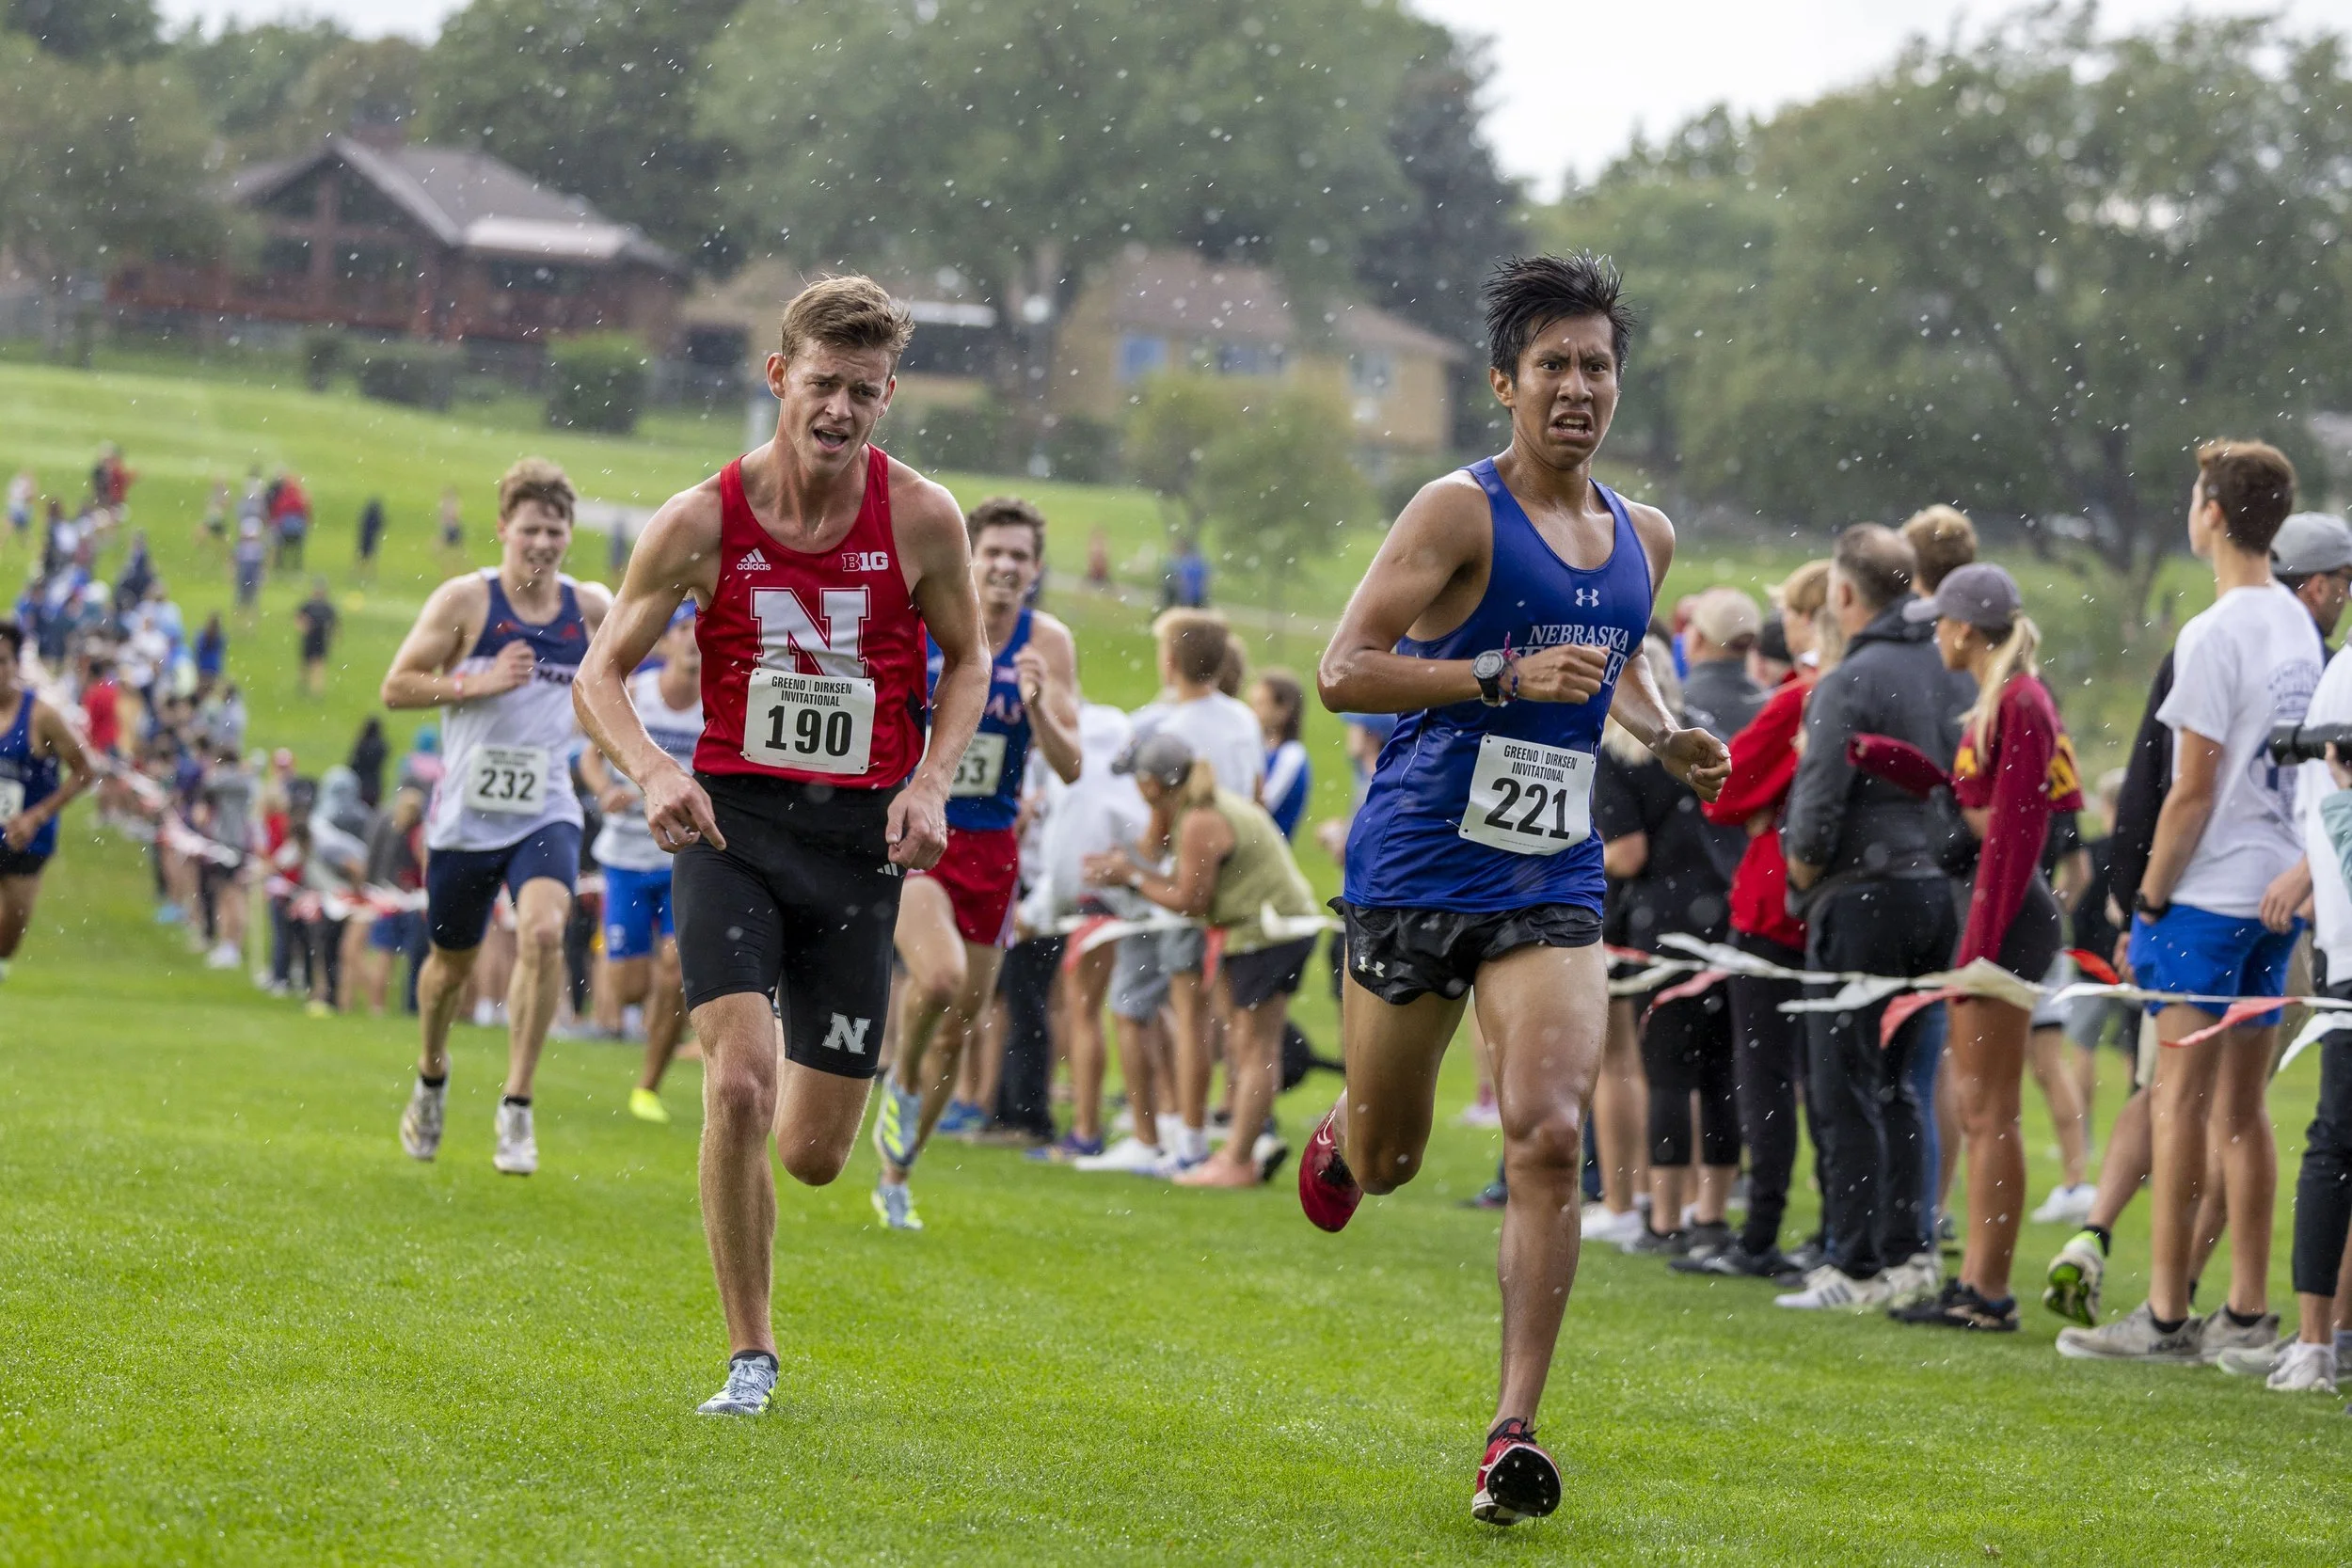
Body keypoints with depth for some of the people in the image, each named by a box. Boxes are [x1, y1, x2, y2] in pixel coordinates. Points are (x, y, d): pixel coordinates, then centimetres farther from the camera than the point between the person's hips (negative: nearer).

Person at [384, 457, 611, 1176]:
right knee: (453, 961, 13)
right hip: (466, 813, -1)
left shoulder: (589, 608, 2)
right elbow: (395, 686, -7)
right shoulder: (465, 600, -6)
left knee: (543, 932, -24)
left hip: (546, 813, 1)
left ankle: (517, 1104, -17)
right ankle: (432, 1076, 44)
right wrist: (479, 683, -19)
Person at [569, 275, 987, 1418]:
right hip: (731, 822, -1)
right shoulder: (702, 522, -7)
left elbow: (966, 660, 11)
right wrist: (654, 771, -20)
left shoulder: (922, 520, -4)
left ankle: (811, 1072, 44)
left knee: (813, 1155, 4)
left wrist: (931, 783, -6)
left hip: (857, 840, 1)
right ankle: (748, 1356, -4)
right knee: (738, 1087, -20)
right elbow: (600, 675, 0)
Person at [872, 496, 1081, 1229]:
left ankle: (895, 1177, 28)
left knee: (960, 1029, 9)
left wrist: (1038, 708, -25)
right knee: (941, 974, -29)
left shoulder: (1048, 643, -4)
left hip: (991, 847, 3)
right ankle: (901, 1081, 3)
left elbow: (1070, 769, -8)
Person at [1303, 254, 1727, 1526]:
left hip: (1552, 886, 3)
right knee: (1386, 1162, 10)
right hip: (1415, 872, -3)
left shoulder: (1642, 540, 11)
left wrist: (1662, 732, 12)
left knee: (1549, 1138, -16)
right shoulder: (1460, 513, -9)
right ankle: (1341, 1137, 50)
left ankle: (1514, 1432, -15)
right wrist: (1507, 676, -23)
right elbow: (1341, 671, -15)